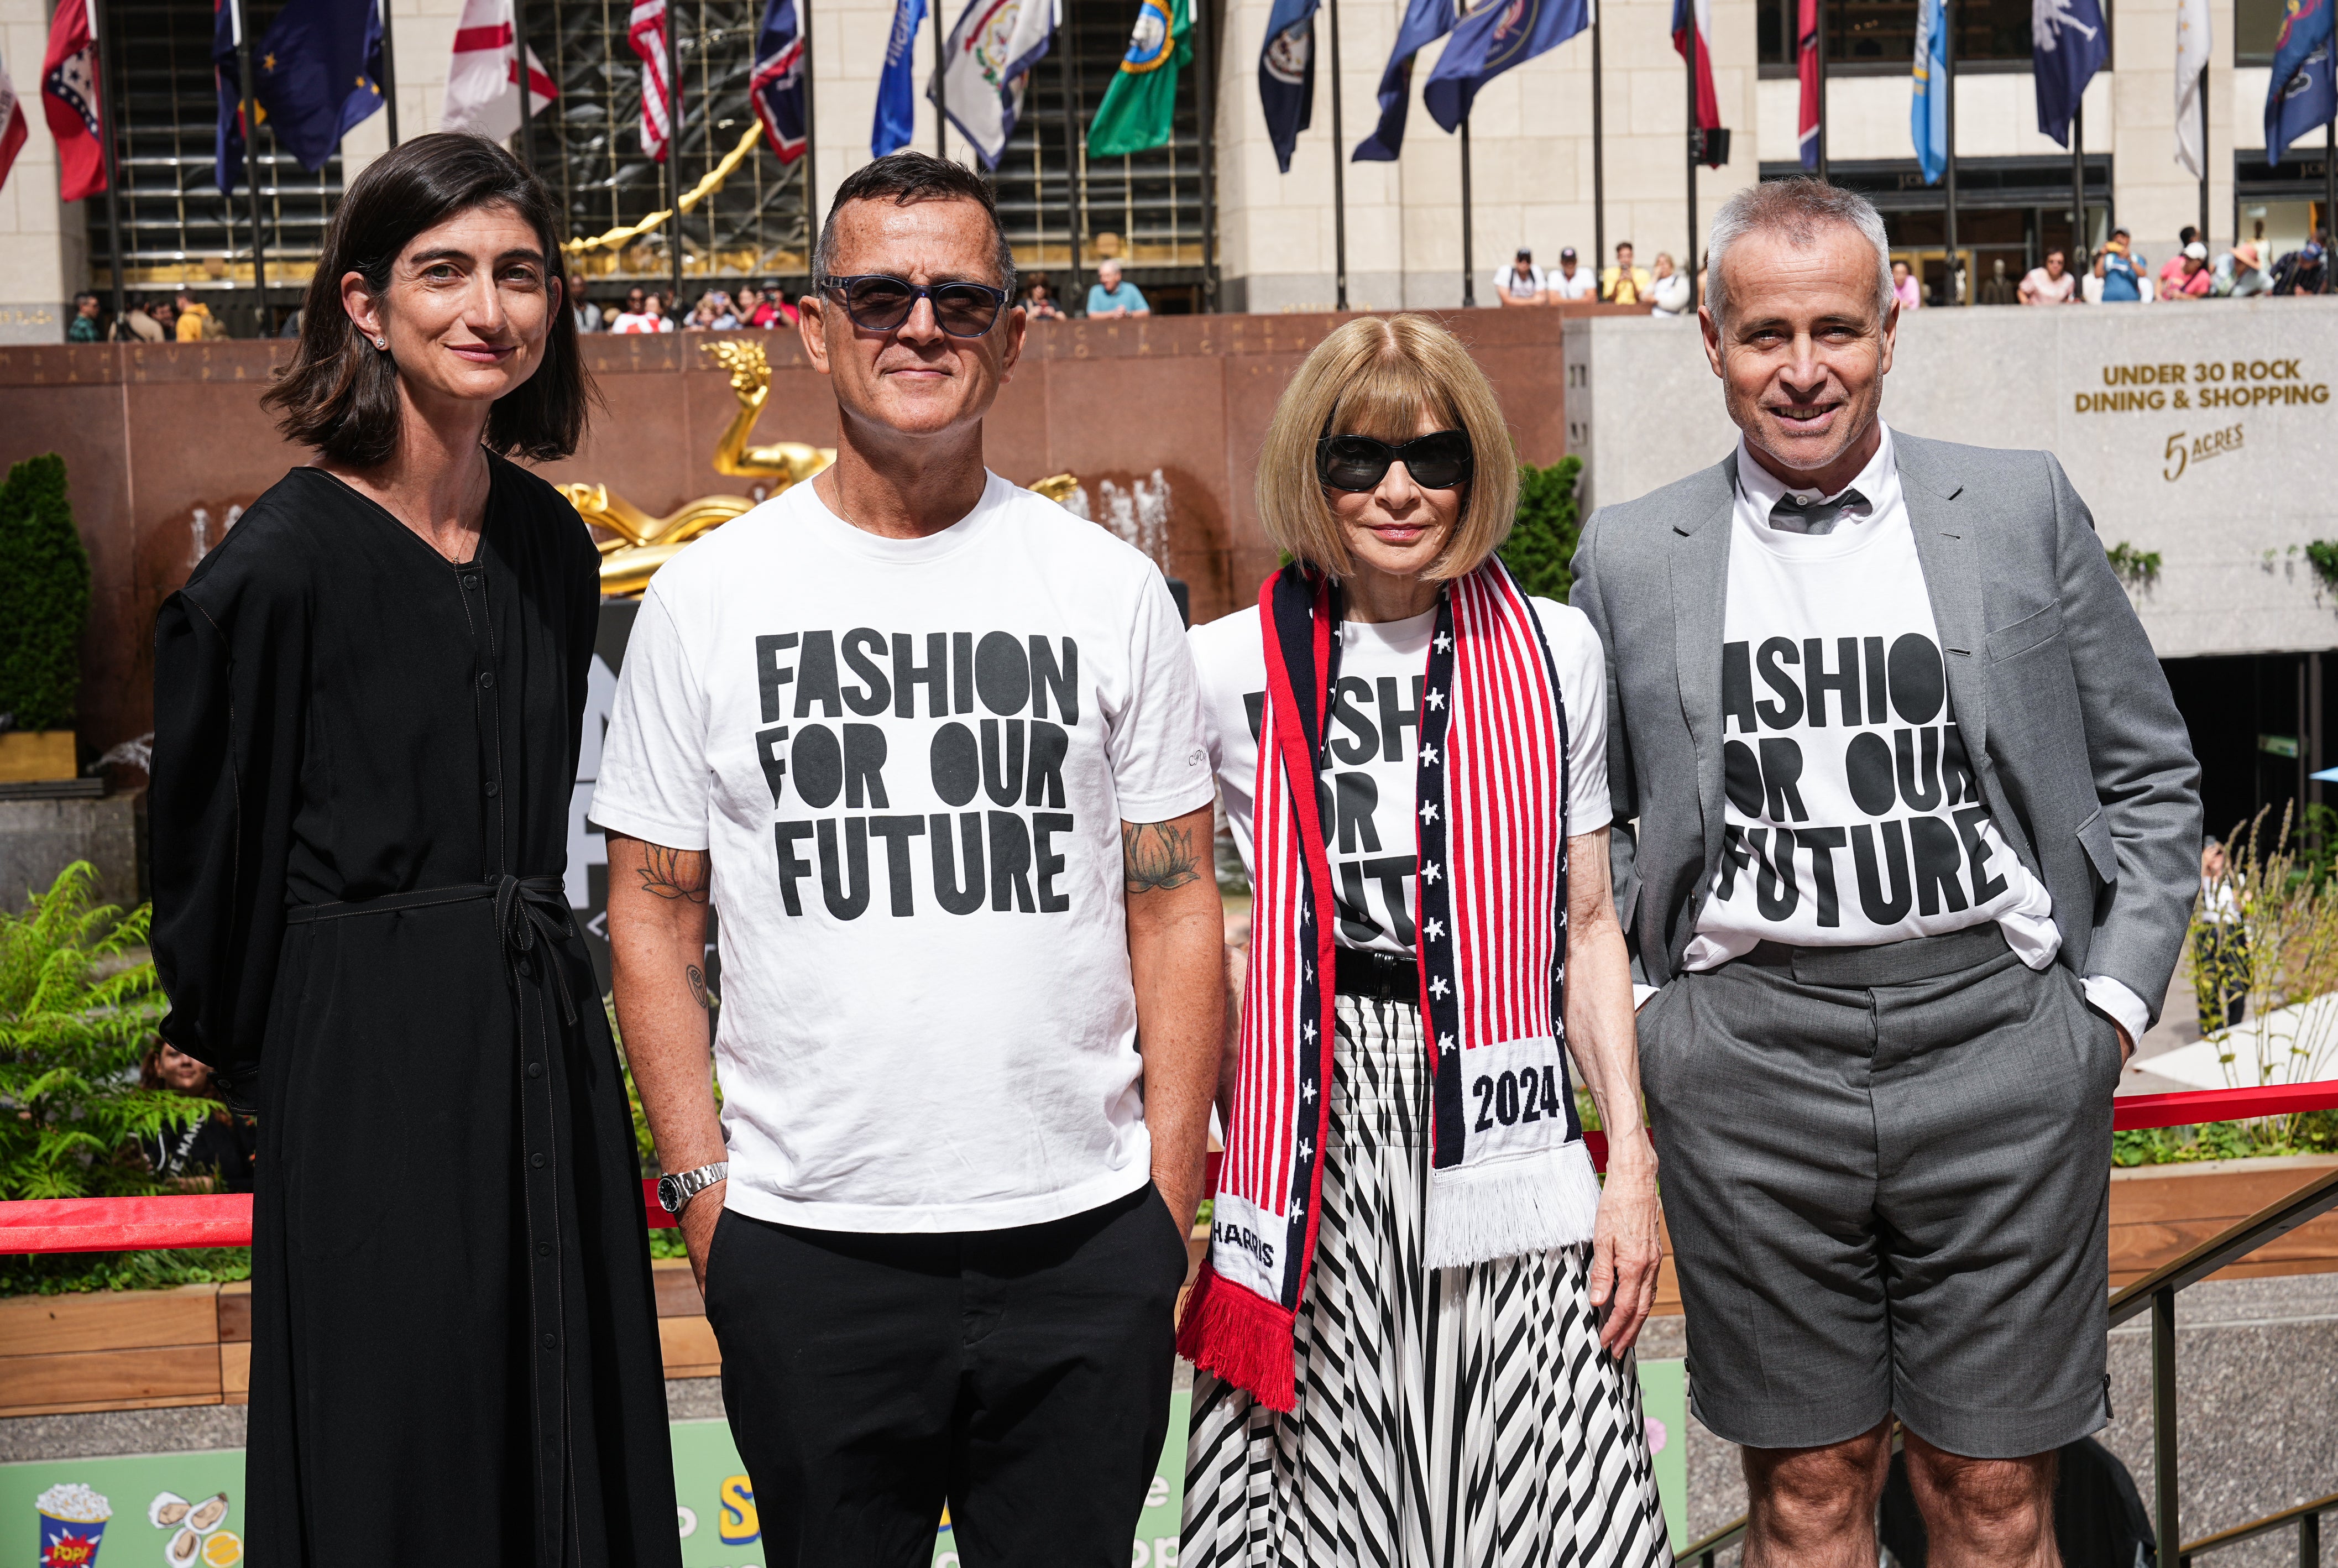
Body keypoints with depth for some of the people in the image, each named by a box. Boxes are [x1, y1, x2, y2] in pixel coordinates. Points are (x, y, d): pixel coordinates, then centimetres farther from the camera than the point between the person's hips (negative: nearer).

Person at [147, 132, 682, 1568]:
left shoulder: (553, 546, 6)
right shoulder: (276, 570, -13)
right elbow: (210, 863, -4)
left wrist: (519, 958, 15)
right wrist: (251, 1057, 6)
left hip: (549, 1048, 6)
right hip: (371, 1066, -6)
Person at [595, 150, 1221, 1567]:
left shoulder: (1113, 589, 3)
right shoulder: (709, 596, 2)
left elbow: (1177, 905, 5)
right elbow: (653, 910, 5)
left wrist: (1175, 1194, 0)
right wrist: (701, 1179, -2)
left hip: (1084, 1241, 1)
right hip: (803, 1240, 0)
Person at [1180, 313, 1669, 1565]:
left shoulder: (1555, 651, 8)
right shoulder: (1229, 669, 3)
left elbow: (1587, 927, 11)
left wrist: (1632, 1160, 5)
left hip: (1507, 1137, 1)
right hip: (1316, 1148, -1)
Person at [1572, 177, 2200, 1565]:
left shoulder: (2025, 509, 5)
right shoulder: (1630, 554, 7)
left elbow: (2150, 777, 10)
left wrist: (2112, 1004, 1)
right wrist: (1610, 1026, 4)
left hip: (1996, 1032, 0)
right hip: (1750, 1056, 1)